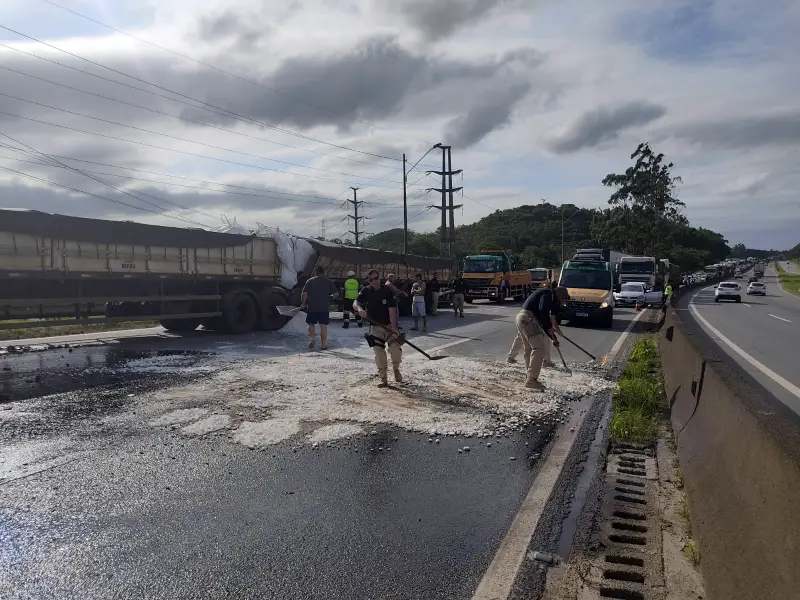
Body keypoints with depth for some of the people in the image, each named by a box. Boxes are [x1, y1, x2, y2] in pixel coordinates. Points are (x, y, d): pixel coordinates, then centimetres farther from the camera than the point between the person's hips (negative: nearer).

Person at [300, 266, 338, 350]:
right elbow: (336, 294, 0)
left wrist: (303, 304, 7)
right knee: (323, 326, 4)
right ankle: (324, 344, 5)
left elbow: (304, 294, -5)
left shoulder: (310, 281, 2)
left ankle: (312, 338, -4)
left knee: (311, 324, 15)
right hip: (325, 308, 0)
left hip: (312, 307, 0)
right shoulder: (329, 282, 3)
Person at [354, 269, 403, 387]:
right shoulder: (366, 291, -2)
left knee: (396, 348, -14)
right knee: (379, 352, -3)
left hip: (389, 325, -2)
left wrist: (394, 328, -24)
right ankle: (383, 378, 9)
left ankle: (396, 369, 16)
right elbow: (355, 303, -13)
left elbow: (392, 310, -16)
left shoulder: (388, 291, -11)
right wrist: (359, 308, -38)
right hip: (375, 326, 2)